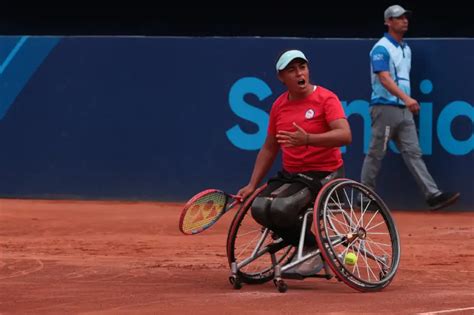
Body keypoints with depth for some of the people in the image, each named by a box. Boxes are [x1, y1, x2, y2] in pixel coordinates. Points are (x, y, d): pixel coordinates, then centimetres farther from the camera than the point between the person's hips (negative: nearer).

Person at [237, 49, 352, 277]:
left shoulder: (326, 98, -9)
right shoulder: (279, 105, 9)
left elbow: (345, 135, -24)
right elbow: (269, 149, 20)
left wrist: (307, 139, -37)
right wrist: (252, 185, 13)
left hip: (323, 174, -6)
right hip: (289, 175, 6)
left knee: (280, 208, -30)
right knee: (259, 207, -19)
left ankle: (314, 249, -5)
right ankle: (306, 246, -1)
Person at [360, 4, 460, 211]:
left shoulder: (406, 49, 18)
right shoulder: (381, 49, -10)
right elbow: (384, 79, -22)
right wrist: (406, 98, -34)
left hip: (404, 110, 8)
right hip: (385, 107, -8)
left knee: (413, 153, 0)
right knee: (376, 154, -1)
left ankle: (433, 195, -9)